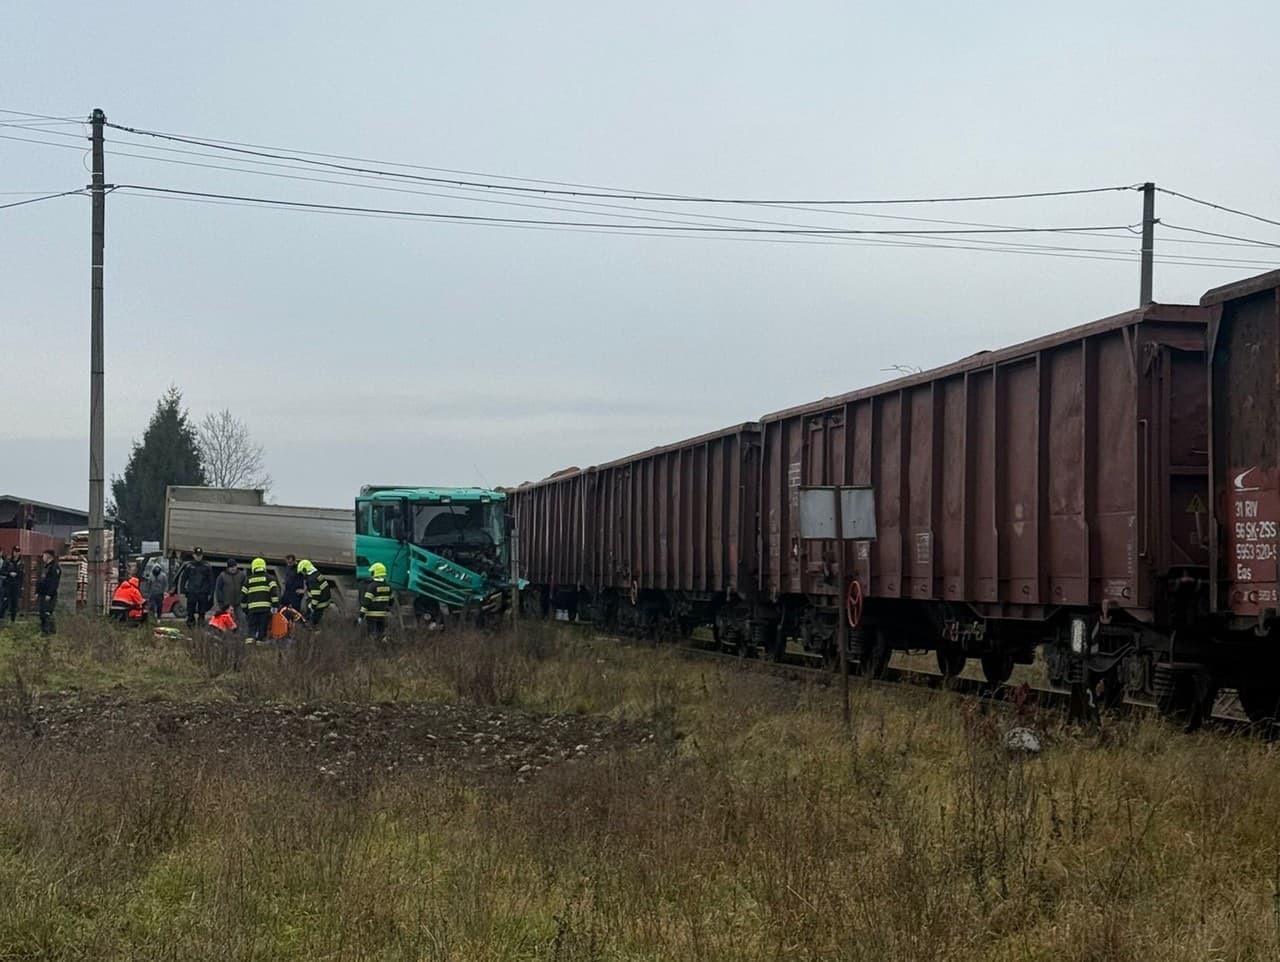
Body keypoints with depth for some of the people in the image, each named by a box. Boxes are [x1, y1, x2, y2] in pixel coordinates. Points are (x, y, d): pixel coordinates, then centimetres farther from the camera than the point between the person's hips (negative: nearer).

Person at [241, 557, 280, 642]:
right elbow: (274, 591, -5)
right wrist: (275, 605, -8)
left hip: (252, 608, 2)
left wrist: (244, 610, 24)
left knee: (252, 629, 6)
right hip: (265, 607, -2)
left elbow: (243, 595, 16)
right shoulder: (269, 578, 8)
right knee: (263, 629, 2)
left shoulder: (248, 580, 15)